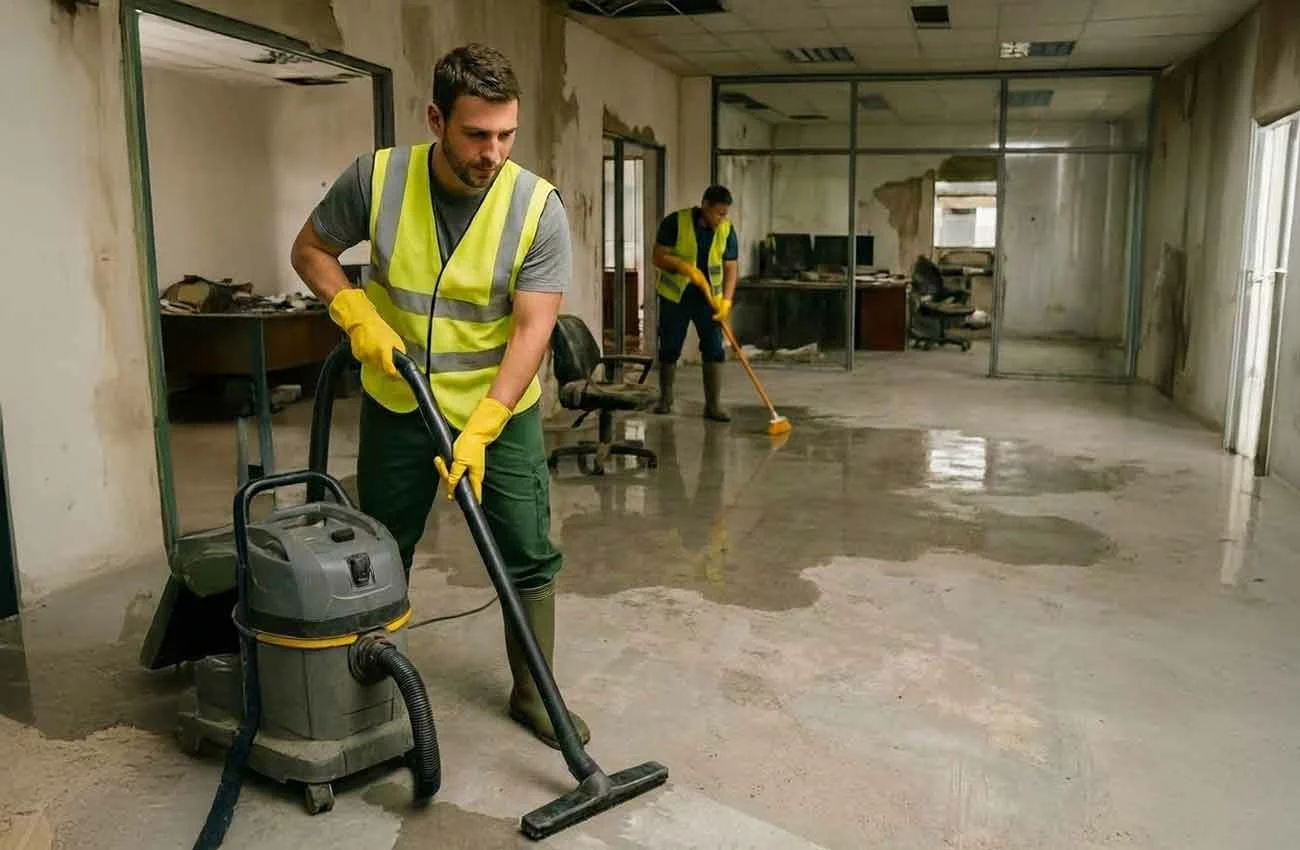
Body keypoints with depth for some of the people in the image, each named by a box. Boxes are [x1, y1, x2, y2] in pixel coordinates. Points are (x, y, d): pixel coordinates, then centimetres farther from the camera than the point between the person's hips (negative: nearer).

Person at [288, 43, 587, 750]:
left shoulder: (538, 206, -18)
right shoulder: (376, 177, -14)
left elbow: (532, 328, -21)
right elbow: (310, 249, 1)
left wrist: (480, 428, -29)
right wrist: (356, 315, -17)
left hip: (501, 408, -1)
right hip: (397, 405, 1)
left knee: (529, 556, 2)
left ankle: (533, 692, 21)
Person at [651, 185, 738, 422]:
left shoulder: (727, 231, -3)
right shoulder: (675, 222, -12)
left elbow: (730, 269, -1)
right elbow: (659, 257, -12)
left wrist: (726, 301, -14)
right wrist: (687, 268, -25)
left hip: (708, 298, 2)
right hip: (675, 296, -2)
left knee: (714, 349, -5)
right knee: (669, 349, 6)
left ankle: (713, 404, 1)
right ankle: (665, 399, 24)